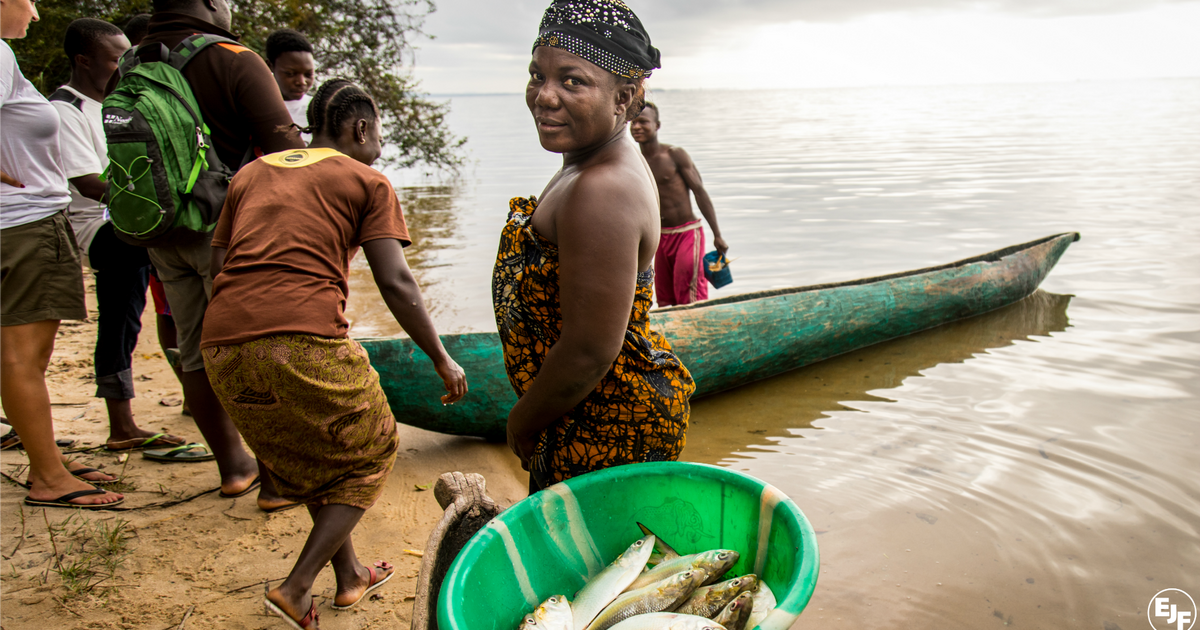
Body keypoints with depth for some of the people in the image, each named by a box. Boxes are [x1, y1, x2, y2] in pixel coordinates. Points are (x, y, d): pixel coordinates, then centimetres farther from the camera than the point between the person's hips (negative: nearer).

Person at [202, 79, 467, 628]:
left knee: (306, 459, 27)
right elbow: (396, 283, -1)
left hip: (223, 347, 7)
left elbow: (218, 262, 22)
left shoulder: (250, 174, 24)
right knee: (368, 452, 16)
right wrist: (442, 360, 5)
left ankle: (349, 578, 37)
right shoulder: (366, 181, 9)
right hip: (304, 340, -6)